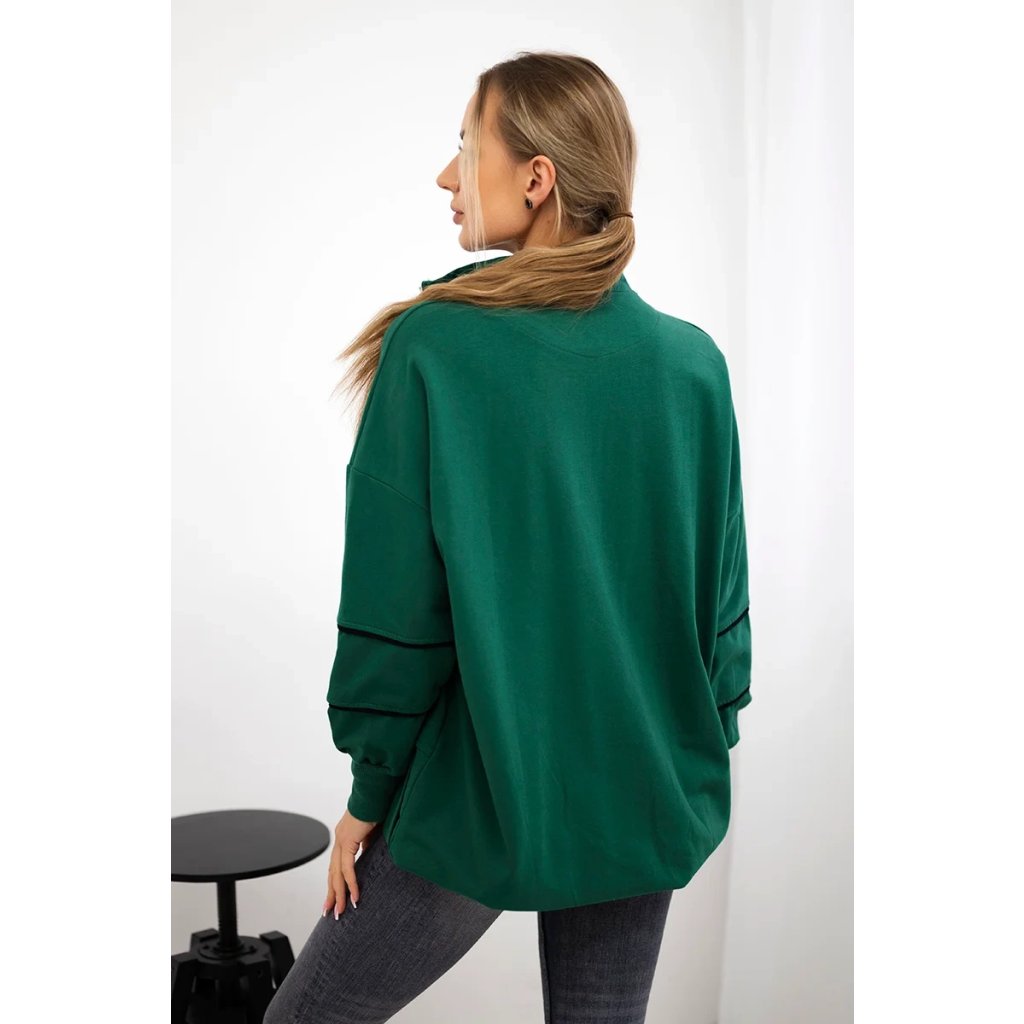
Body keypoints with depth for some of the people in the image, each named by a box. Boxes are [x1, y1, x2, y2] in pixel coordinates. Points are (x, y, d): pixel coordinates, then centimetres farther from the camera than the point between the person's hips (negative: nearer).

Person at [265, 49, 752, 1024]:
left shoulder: (433, 347, -16)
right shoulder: (693, 361, -5)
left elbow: (391, 606, -13)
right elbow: (723, 599, 1)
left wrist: (369, 793, 0)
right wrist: (702, 753, 15)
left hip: (481, 800, -4)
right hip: (649, 801, 5)